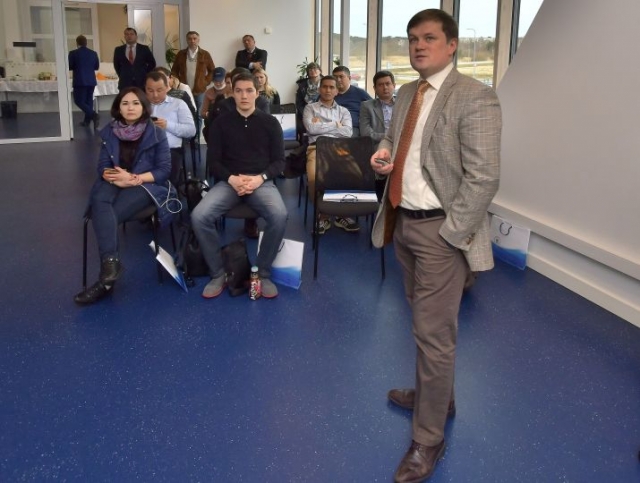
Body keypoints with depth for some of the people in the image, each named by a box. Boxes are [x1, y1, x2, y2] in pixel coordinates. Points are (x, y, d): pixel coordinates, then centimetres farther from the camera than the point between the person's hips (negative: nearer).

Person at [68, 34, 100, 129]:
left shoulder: (73, 53, -10)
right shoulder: (93, 53, 3)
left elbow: (69, 67, -6)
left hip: (80, 81, -5)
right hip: (91, 81, 5)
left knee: (79, 101, 0)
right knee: (88, 100, 14)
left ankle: (94, 115, -19)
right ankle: (87, 120, 17)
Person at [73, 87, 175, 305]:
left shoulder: (156, 133, -2)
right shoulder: (109, 132, 7)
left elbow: (164, 170, -6)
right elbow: (103, 167, 4)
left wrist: (133, 178, -18)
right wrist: (115, 177, -20)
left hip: (145, 185, -3)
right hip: (115, 184, 3)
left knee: (109, 215, -31)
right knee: (99, 200, -34)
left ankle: (107, 272, -30)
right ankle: (110, 263, -45)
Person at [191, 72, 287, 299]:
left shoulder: (270, 122, 9)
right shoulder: (221, 122, 9)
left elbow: (279, 160, 6)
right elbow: (213, 160, 5)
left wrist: (260, 178, -14)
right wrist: (231, 178, -14)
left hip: (262, 181, -1)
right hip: (229, 181, 1)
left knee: (279, 216, -33)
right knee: (199, 217, -27)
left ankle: (263, 273, -12)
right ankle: (218, 274, -8)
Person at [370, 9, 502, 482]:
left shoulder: (474, 97, -15)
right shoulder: (406, 93, 10)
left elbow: (484, 177, -20)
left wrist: (450, 234, -20)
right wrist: (384, 152, 1)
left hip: (439, 229, -8)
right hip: (403, 222, 8)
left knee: (434, 333, -1)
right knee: (426, 323, 22)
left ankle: (428, 440, 14)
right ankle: (438, 395, 44)